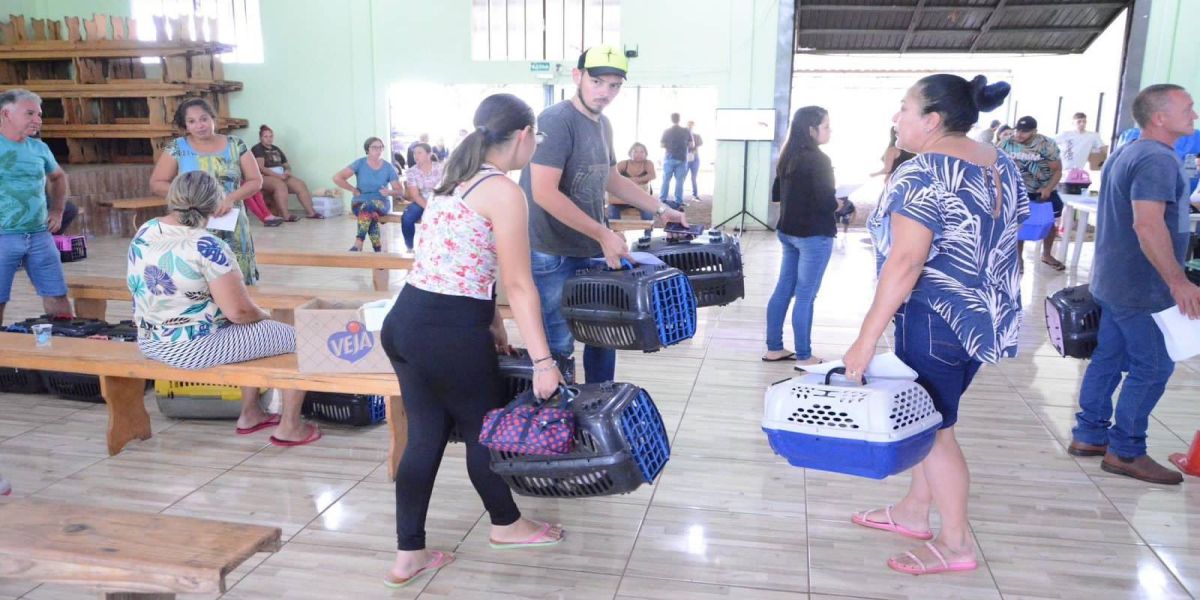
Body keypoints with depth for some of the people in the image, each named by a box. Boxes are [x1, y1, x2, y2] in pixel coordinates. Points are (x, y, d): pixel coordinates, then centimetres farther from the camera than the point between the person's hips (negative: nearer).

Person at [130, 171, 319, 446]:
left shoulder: (145, 232, 1)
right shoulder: (206, 246, -24)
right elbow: (239, 312, -23)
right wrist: (264, 315, -2)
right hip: (194, 347, -9)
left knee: (255, 327, 29)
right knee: (298, 339, 5)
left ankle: (250, 414, 33)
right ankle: (290, 428, 15)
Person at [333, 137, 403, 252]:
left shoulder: (388, 167, -1)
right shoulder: (360, 163, -4)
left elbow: (400, 190, 0)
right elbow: (337, 178, -11)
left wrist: (389, 192, -21)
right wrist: (354, 190, -10)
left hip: (381, 202, 0)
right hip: (360, 202, 0)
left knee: (369, 206, -37)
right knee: (371, 214, -37)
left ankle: (358, 244, -35)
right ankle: (378, 248, -31)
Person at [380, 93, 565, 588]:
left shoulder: (456, 180, 15)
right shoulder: (504, 192, -12)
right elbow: (518, 285, -16)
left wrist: (492, 324, 25)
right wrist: (543, 361, -14)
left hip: (405, 321, 8)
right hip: (448, 333, -8)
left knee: (425, 436, 16)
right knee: (484, 427, 14)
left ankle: (408, 556, 25)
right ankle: (506, 525, 38)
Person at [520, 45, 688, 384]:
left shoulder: (603, 124, 10)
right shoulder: (556, 122, -16)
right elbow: (544, 193, -25)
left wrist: (660, 209, 18)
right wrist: (603, 234, -24)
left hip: (592, 251, 9)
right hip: (552, 255, -9)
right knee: (558, 346, -2)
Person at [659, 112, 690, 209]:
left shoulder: (666, 131, -3)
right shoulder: (686, 131, 1)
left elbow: (662, 145, -2)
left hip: (669, 158, -1)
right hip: (682, 158, 1)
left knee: (666, 180, 5)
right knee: (679, 181, 3)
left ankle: (662, 201, 3)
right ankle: (678, 203, 1)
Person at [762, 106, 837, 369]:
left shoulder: (788, 158, 8)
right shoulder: (818, 159, -17)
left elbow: (776, 194, 16)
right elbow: (826, 202, -21)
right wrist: (842, 203, -1)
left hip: (788, 231, 9)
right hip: (813, 235, -9)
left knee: (783, 289, 13)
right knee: (805, 296, -2)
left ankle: (773, 349, 21)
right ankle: (804, 357, 7)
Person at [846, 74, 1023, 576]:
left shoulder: (921, 173, -19)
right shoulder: (1003, 165, 8)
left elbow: (905, 263, -25)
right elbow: (1004, 245, 14)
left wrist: (866, 339, -23)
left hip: (936, 321, -9)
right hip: (986, 318, 9)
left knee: (932, 429, 5)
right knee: (930, 419, 20)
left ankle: (956, 544, 17)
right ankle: (914, 512, 33)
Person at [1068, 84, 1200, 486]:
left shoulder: (1125, 154, 14)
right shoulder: (1157, 159, -18)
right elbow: (1148, 226, -29)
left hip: (1113, 281, 10)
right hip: (1142, 287, -10)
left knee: (1108, 358, 14)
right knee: (1152, 367, -1)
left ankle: (1089, 435, 22)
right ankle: (1126, 452, 6)